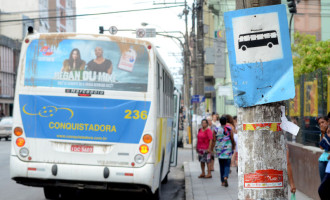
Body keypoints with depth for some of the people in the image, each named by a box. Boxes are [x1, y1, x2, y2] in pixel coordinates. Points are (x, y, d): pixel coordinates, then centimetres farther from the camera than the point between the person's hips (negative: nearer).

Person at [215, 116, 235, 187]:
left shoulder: (217, 129, -2)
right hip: (228, 148, -2)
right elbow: (232, 139, -2)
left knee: (221, 165, 12)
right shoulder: (229, 129, -5)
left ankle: (222, 181, 15)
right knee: (227, 165, 0)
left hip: (219, 149, 2)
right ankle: (225, 177, -25)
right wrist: (233, 145, 16)